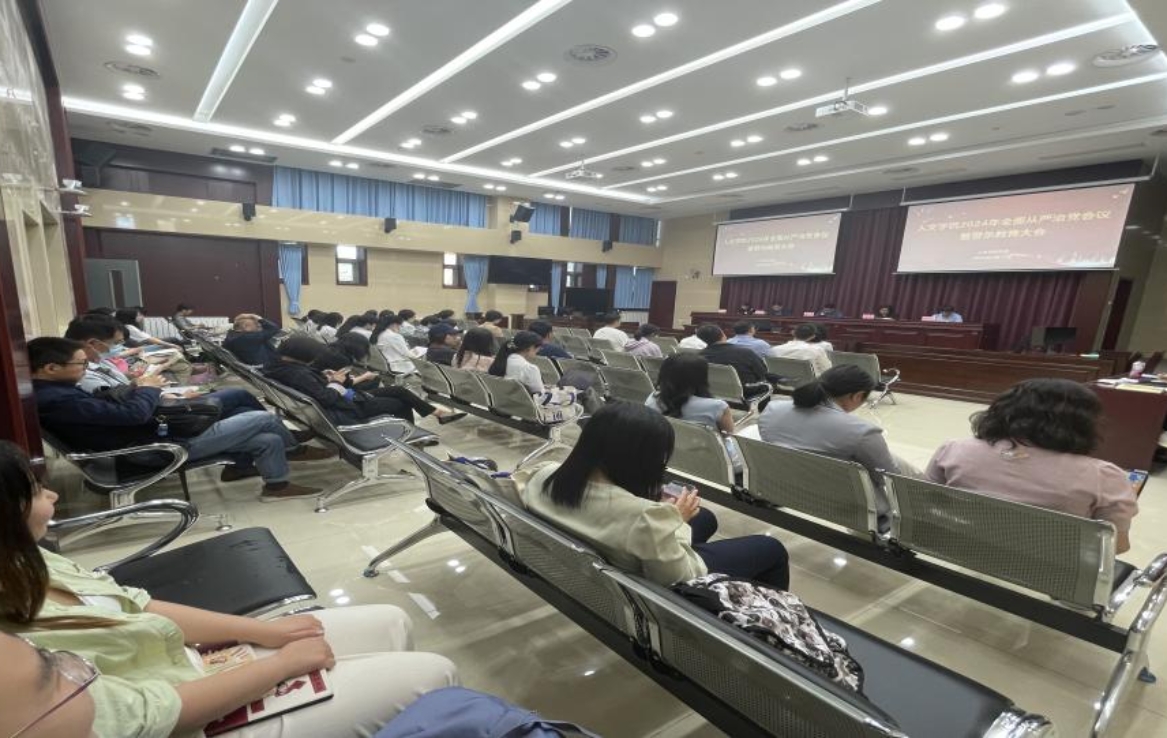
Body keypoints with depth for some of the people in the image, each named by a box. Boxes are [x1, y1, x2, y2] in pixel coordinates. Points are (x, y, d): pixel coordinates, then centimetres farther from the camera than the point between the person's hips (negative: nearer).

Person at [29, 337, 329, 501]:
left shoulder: (52, 391, 9)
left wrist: (136, 388, 3)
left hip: (156, 434, 11)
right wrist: (148, 387, -8)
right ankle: (293, 450, 17)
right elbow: (133, 413, -27)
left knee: (267, 440, 6)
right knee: (263, 420, -7)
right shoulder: (57, 400, -24)